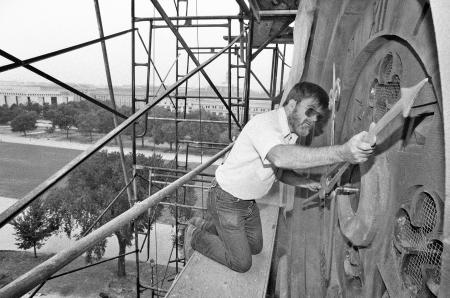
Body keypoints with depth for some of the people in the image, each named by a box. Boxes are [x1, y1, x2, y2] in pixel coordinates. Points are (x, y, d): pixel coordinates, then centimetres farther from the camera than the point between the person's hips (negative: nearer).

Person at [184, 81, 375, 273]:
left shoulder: (291, 132, 0)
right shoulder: (264, 123, -30)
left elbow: (281, 170, 12)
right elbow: (280, 157, -52)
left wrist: (308, 184, -6)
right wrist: (342, 153, -61)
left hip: (248, 202, 9)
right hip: (226, 200, -9)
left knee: (255, 248, 23)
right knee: (241, 262, 0)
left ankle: (205, 225, 37)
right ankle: (194, 236, 20)